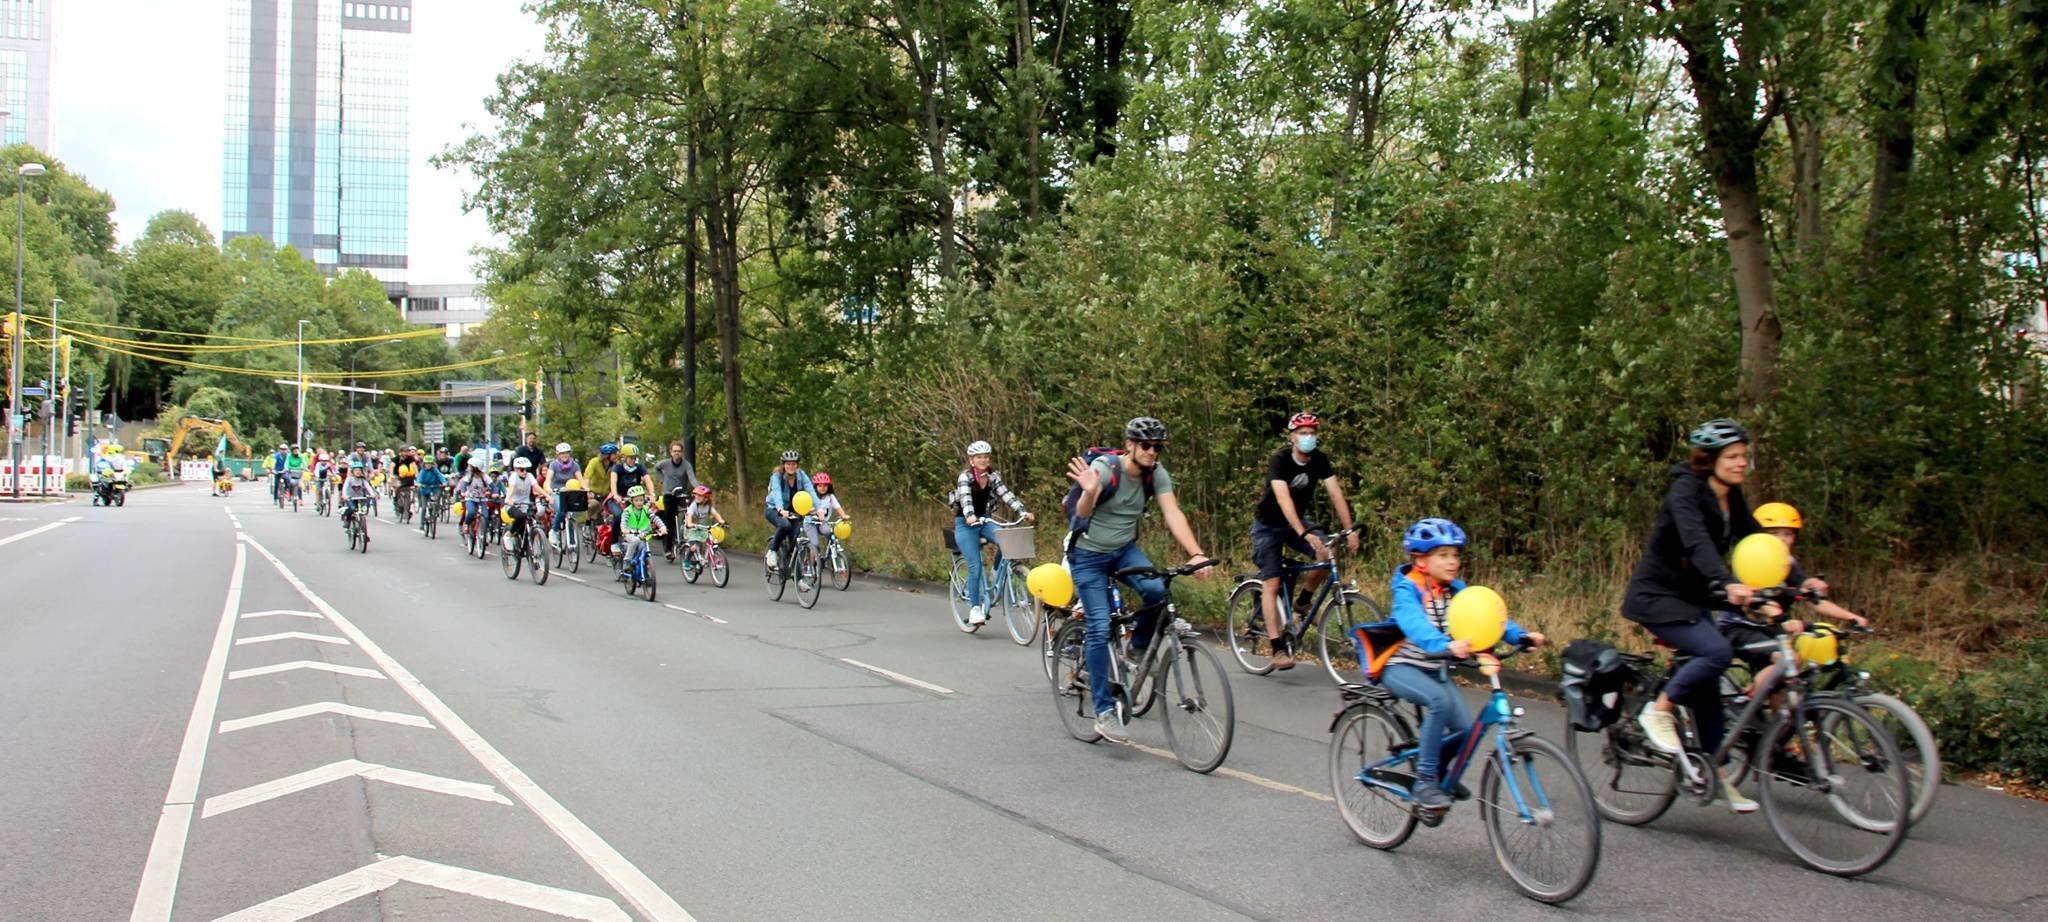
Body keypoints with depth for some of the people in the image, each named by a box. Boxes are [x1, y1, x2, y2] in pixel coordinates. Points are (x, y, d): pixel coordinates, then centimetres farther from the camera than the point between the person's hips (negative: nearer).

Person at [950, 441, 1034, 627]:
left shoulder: (993, 477, 1)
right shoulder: (965, 477, -13)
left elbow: (1007, 495, -11)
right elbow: (965, 498, -30)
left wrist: (1023, 512, -27)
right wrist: (970, 516, -49)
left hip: (984, 521, 4)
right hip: (966, 524, -4)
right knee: (975, 566, -16)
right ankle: (974, 608, -6)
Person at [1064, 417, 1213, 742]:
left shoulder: (1156, 474, -10)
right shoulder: (1104, 468, -24)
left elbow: (1173, 514, -22)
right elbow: (1082, 513, -35)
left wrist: (1196, 554, -37)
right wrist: (1089, 493, -59)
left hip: (1125, 550, 4)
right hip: (1089, 554, -4)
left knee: (1157, 590, -26)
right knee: (1100, 628, -14)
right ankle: (1104, 711, -7)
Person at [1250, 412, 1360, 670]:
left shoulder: (1319, 460, -11)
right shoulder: (1279, 460, -26)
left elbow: (1335, 493, -16)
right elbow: (1283, 499, -38)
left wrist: (1349, 530, -28)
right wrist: (1304, 534, -49)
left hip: (1297, 520, 5)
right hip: (1268, 525, -5)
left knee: (1329, 553, -22)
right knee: (1271, 584, -13)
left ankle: (1302, 601, 2)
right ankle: (1278, 649, -13)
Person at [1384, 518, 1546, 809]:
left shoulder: (1456, 590, 1)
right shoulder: (1407, 589, -19)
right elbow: (1414, 624, -37)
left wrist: (1521, 635, -28)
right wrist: (1445, 645, -56)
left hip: (1435, 669, 6)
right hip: (1400, 667, -6)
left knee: (1465, 728, -11)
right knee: (1440, 700, -33)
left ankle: (1437, 767, 21)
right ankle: (1424, 781, -22)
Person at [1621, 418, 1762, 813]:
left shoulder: (1733, 499, 5)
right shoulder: (1686, 491, -20)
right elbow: (1696, 542, -36)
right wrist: (1727, 584, -51)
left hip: (1692, 598, 8)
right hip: (1657, 596, -8)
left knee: (1707, 687, 6)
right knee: (1717, 651, -26)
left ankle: (1716, 772, 14)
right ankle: (1658, 710, -8)